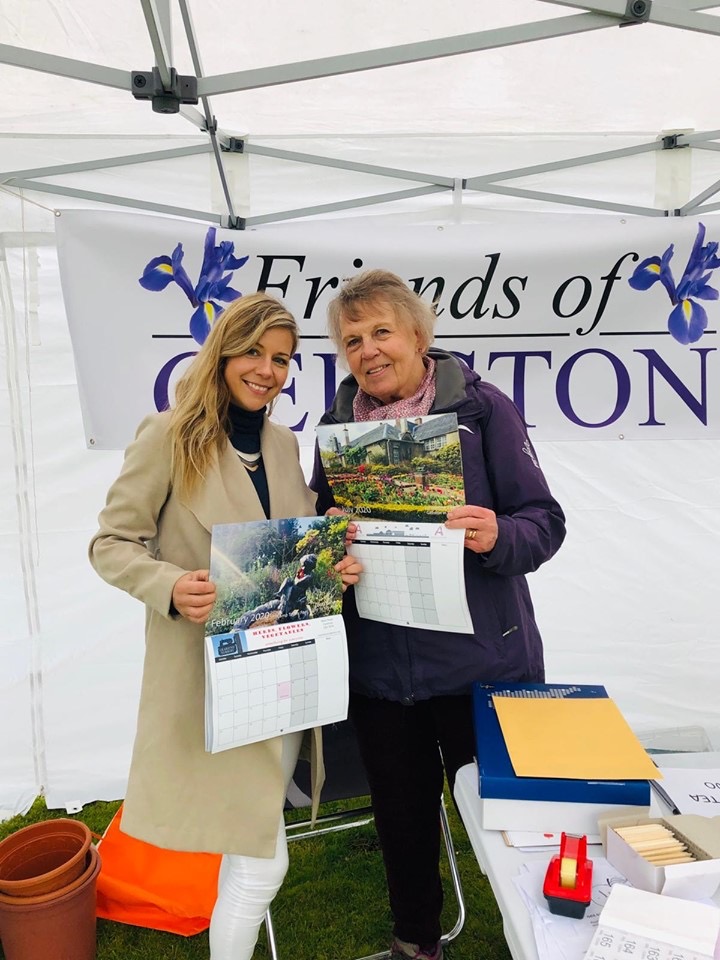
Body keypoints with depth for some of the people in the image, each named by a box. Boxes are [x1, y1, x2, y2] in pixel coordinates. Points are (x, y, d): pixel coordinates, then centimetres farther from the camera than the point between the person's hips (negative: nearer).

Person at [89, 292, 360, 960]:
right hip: (208, 672, -6)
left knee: (247, 844, 21)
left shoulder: (286, 446, 9)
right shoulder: (170, 435, -9)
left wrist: (336, 566, -5)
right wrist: (171, 587, -24)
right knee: (262, 860, -1)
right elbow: (110, 542, -7)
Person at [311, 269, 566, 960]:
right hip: (378, 667, 4)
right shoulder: (337, 425, 5)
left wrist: (496, 537, -28)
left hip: (482, 663, -3)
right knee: (403, 818, 21)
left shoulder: (482, 408, -6)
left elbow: (544, 522, -7)